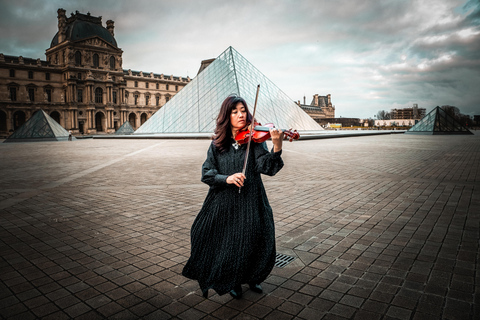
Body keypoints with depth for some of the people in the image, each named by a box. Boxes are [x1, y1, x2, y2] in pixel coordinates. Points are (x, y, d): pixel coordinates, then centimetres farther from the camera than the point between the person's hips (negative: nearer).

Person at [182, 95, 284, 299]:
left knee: (254, 243, 6)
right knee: (227, 244, 10)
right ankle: (232, 282, 39)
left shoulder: (253, 139, -4)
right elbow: (207, 173, -4)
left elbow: (267, 168, -18)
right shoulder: (217, 144, 1)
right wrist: (226, 178, -23)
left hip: (250, 204, -1)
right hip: (224, 204, 1)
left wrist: (277, 147, -36)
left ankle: (252, 278, 39)